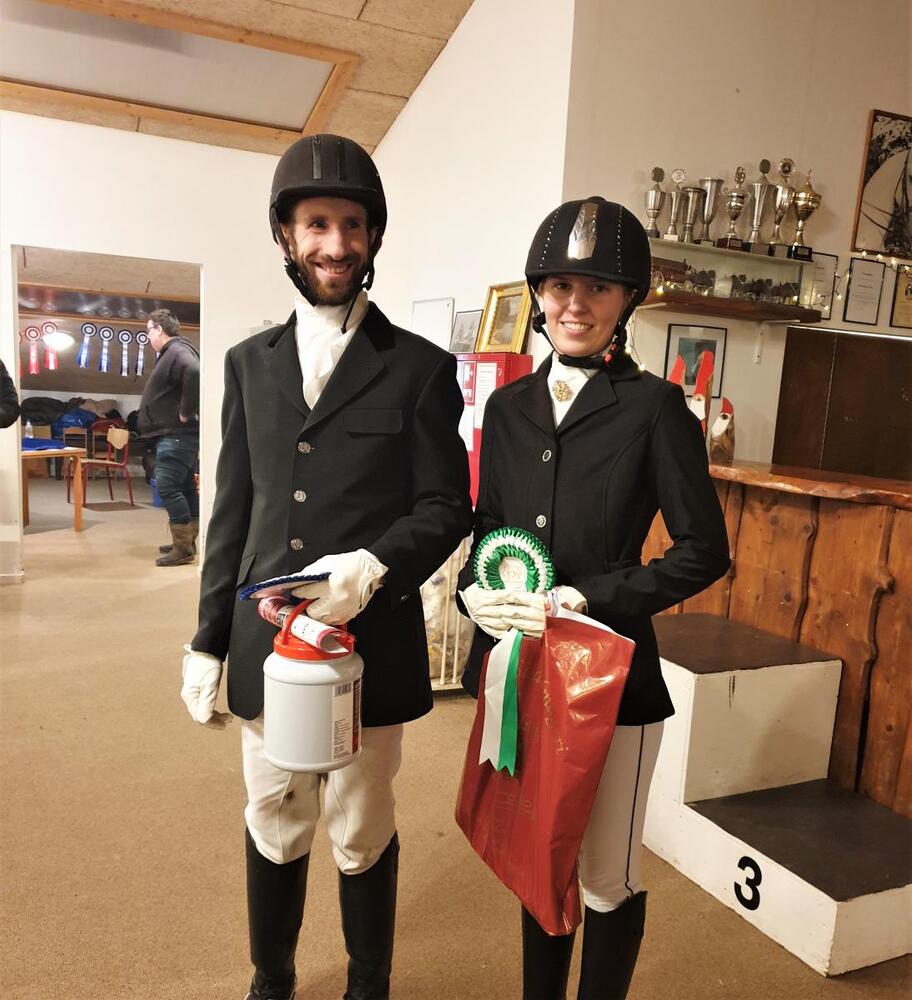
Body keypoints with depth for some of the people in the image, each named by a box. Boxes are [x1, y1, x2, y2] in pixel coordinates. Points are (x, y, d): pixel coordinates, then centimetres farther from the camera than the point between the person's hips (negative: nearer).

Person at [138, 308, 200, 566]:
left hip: (177, 434, -11)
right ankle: (187, 542, 21)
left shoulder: (178, 351, -14)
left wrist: (186, 412, -28)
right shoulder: (172, 353, 19)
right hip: (175, 434, 11)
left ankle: (183, 549, -10)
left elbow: (194, 374, -35)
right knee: (185, 486, 13)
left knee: (168, 486, -13)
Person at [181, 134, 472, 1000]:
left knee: (361, 834, 14)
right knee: (274, 829, 19)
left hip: (372, 645, -3)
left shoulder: (420, 367, -3)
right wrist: (208, 641, 8)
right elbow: (233, 513, 9)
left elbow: (446, 507, -4)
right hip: (264, 644, 3)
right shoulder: (249, 363, 8)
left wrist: (373, 566, -22)